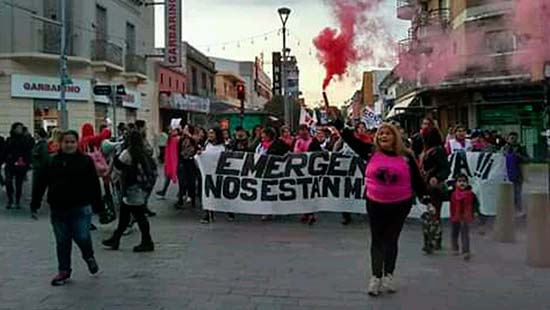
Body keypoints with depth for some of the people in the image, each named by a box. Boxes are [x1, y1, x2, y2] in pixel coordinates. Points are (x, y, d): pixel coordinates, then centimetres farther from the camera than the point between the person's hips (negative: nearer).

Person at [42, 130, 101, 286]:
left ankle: (89, 256, 24)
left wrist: (97, 204, -4)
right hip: (58, 209, 3)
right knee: (62, 242, 10)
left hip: (81, 208, -3)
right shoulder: (53, 162, 6)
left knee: (82, 237, -9)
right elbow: (42, 183, 10)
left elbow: (94, 184, -1)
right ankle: (64, 271, 24)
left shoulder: (85, 161, -1)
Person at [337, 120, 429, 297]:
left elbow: (417, 179, 4)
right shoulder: (371, 152, -3)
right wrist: (337, 121, -10)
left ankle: (388, 276, 23)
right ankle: (376, 277, 14)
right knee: (377, 240, 6)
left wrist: (425, 196, 4)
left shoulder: (406, 157, -2)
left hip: (400, 205, 0)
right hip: (375, 204, 0)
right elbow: (350, 139, -4)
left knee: (391, 239, 11)